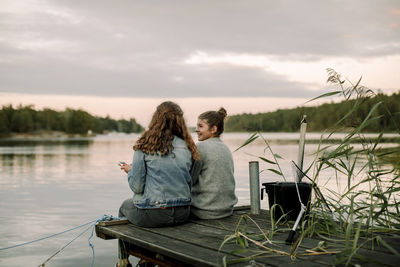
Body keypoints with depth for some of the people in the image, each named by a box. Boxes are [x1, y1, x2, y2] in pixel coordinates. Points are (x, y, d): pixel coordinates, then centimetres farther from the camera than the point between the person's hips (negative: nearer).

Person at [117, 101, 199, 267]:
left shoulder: (145, 146, -11)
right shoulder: (187, 148, 1)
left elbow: (137, 186, -11)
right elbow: (189, 183, 7)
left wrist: (130, 170, 9)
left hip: (152, 215, -4)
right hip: (182, 213, 4)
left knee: (125, 206, 29)